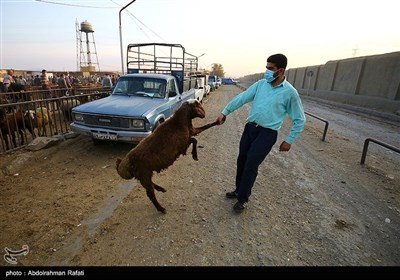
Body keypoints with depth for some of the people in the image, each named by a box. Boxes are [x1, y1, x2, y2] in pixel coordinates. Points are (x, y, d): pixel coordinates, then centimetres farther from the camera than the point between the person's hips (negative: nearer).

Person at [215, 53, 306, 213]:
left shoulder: (290, 92, -7)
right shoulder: (261, 84, 5)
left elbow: (299, 120, -1)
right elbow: (242, 98, 4)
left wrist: (289, 140, -3)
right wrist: (225, 112, -2)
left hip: (267, 133, -5)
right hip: (250, 127, 5)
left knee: (251, 165, -7)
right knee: (242, 161, 12)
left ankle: (243, 198, 13)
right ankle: (239, 190, 33)